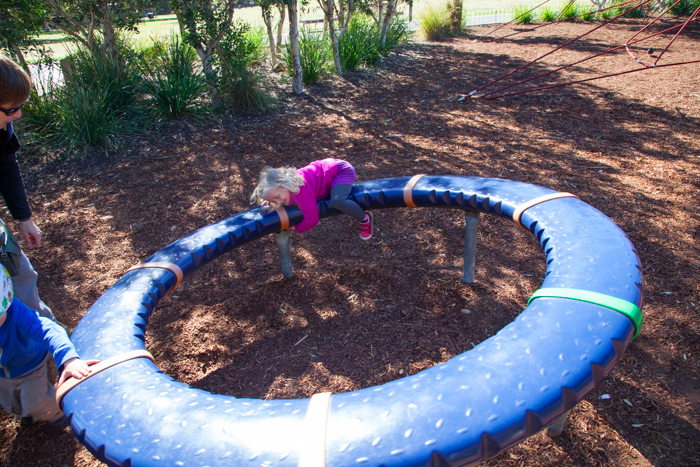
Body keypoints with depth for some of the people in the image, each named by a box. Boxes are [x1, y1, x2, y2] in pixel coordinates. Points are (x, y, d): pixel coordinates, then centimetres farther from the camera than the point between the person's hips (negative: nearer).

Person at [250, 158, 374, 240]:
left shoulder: (300, 189, -35)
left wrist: (296, 228, -14)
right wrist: (270, 201, -1)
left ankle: (365, 219, -10)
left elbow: (312, 220, -31)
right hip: (328, 168, 9)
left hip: (341, 170, -9)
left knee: (337, 201, -36)